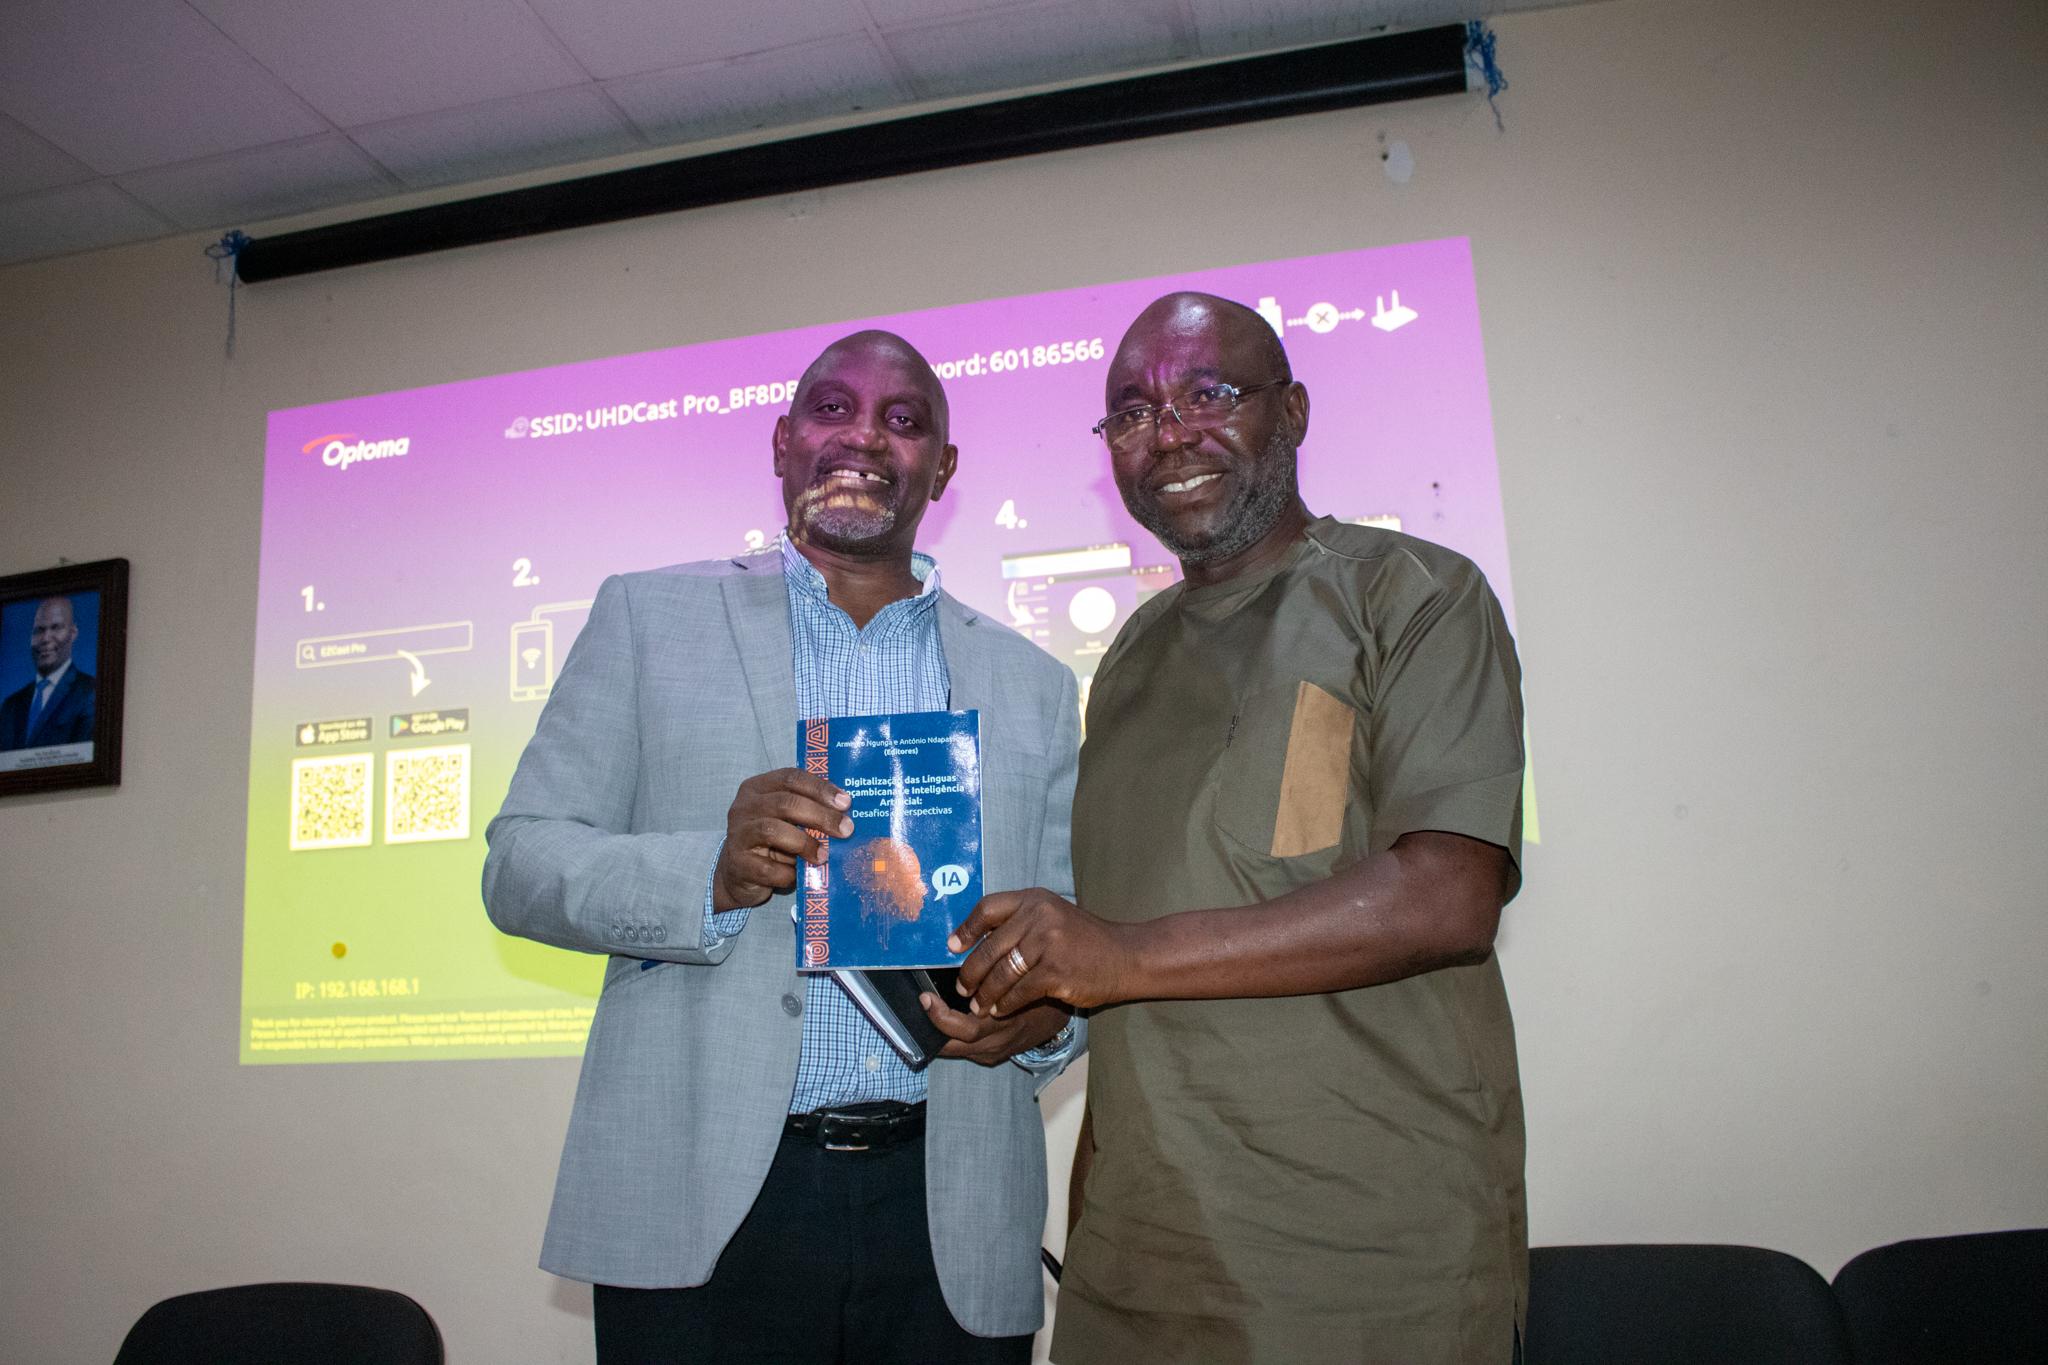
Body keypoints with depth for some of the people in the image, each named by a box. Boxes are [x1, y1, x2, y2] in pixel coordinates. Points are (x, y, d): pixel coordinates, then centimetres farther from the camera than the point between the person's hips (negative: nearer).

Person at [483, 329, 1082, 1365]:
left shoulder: (1031, 684, 11)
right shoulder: (651, 618, 5)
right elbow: (519, 865, 0)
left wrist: (1047, 1012, -10)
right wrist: (713, 872, -18)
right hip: (707, 1208, -2)